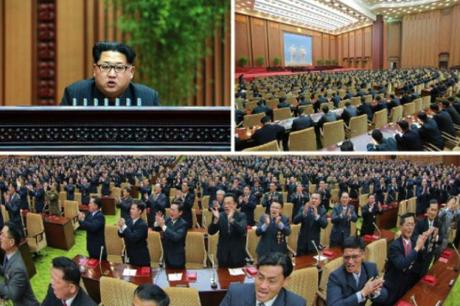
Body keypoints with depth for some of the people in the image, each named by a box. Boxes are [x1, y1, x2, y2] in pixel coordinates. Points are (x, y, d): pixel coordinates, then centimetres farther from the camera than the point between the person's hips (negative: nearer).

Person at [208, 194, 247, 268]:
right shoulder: (220, 216, 0)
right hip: (223, 254, 2)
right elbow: (211, 232, -8)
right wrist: (216, 219, -24)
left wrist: (231, 219, -35)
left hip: (237, 254, -2)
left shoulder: (241, 216, -5)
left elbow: (243, 230, -23)